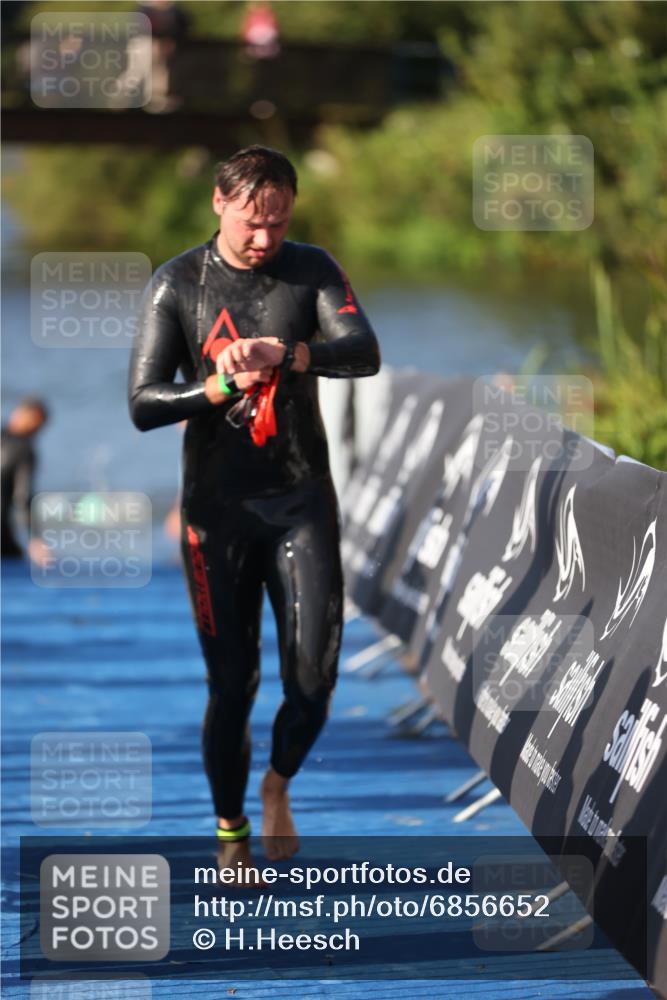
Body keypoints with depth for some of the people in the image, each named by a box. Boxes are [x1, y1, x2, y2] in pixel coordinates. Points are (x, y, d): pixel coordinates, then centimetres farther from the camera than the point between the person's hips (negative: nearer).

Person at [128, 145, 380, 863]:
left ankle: (278, 785, 22)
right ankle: (230, 829, 20)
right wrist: (224, 384, -21)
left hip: (301, 499, 1)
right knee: (231, 682, 2)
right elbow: (143, 404, -6)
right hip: (217, 506, -1)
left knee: (313, 671, -7)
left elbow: (364, 354, -14)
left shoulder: (311, 270, 2)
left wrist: (281, 353, -29)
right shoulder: (178, 283, -1)